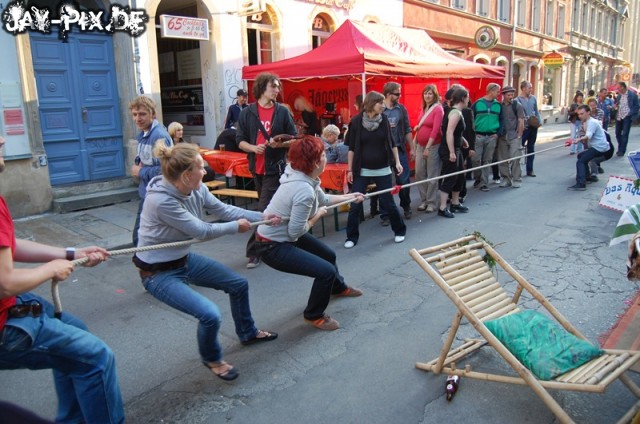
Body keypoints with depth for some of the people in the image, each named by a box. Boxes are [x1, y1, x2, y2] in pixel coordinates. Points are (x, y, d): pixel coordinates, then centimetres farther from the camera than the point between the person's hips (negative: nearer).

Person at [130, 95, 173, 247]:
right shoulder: (142, 135, 8)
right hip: (146, 193, 9)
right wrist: (137, 165, -1)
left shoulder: (159, 136, -20)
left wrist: (140, 172, -14)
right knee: (139, 236, 19)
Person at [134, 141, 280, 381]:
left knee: (239, 284, 15)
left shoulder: (196, 189, -10)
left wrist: (262, 217, -2)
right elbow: (202, 231, -26)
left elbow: (223, 210, 2)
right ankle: (211, 359, 12)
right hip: (158, 273, -9)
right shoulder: (161, 200, -33)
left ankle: (247, 333, 42)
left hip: (184, 259, 9)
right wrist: (236, 227, -11)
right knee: (210, 315, -23)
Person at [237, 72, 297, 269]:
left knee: (264, 209, -7)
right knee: (267, 208, 14)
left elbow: (294, 139, 5)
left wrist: (280, 143, -15)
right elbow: (240, 141, 4)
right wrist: (253, 148, -16)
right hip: (257, 167, 3)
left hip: (276, 167, -2)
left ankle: (253, 250, -2)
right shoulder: (247, 113, 2)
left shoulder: (282, 112, 1)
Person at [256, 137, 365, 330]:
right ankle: (314, 315, 12)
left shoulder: (301, 177, -3)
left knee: (328, 254, 24)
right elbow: (296, 232, -27)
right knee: (326, 271, -15)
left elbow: (322, 199, 17)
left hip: (282, 235, 10)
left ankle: (338, 287, 55)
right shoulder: (304, 190, -32)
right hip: (273, 247, -10)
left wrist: (350, 197, 28)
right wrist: (318, 215, -12)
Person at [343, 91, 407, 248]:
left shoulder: (384, 119, 0)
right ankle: (352, 237, 15)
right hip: (362, 170, -1)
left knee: (387, 202, 5)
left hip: (382, 170, 1)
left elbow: (391, 143, 9)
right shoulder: (356, 121, -6)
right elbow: (352, 148, -2)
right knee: (355, 204, 0)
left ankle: (400, 230, 26)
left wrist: (397, 162, 3)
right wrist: (350, 169, -3)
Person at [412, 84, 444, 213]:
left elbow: (436, 130, -15)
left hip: (433, 146, -6)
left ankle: (432, 203, 10)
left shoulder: (438, 109, -9)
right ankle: (423, 200, 19)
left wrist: (428, 147, -19)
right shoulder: (423, 109, 11)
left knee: (432, 176, 1)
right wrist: (415, 143, 16)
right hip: (420, 145, 7)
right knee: (419, 174, 7)